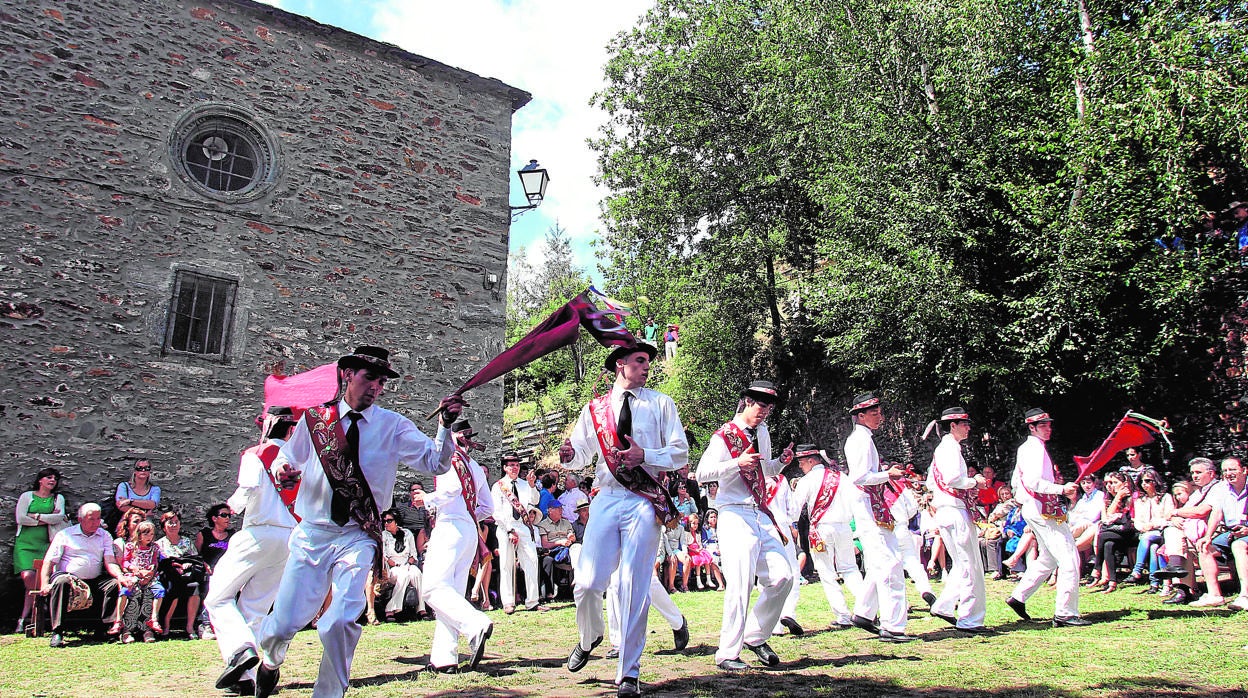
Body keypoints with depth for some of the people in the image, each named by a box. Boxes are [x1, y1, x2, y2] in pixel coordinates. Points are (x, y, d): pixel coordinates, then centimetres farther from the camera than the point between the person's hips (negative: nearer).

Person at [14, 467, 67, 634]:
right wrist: (47, 519, -4)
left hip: (46, 543, 1)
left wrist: (36, 516, -8)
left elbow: (59, 517, -3)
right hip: (25, 542, -1)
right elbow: (20, 518, -4)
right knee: (28, 576, -17)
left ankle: (23, 618, 2)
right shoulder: (27, 496, 9)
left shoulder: (58, 498, 14)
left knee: (38, 580, -8)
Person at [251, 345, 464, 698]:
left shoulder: (394, 426, -1)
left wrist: (446, 426, -28)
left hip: (358, 538, -1)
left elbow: (435, 463, -10)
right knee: (283, 624, 3)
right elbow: (287, 458, 17)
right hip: (311, 534, 2)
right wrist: (281, 469, -7)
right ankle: (271, 662, 41)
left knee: (340, 623, -16)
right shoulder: (315, 418, 4)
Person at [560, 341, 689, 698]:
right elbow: (582, 454, 14)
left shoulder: (660, 403, 8)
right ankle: (589, 638, 30)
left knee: (635, 587, -2)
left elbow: (680, 453, 4)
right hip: (607, 499, 2)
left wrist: (645, 455, -13)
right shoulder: (595, 409, 13)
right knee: (587, 583, -5)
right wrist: (569, 455, -10)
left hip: (646, 501, -1)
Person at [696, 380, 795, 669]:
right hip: (735, 517, -8)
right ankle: (727, 654, 0)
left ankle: (755, 637, 18)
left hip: (762, 516, 8)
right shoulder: (725, 436, -6)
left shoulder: (763, 433, 18)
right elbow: (702, 473, -15)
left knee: (782, 577, 1)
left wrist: (781, 461, 12)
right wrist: (738, 463, -24)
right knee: (740, 585, -12)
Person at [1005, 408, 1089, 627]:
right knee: (1069, 558, -10)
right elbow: (1033, 481, -25)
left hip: (1033, 508, 11)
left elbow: (1016, 481, 24)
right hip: (1043, 510, -11)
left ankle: (1018, 597, 21)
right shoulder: (1036, 448, -13)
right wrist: (1061, 489, -28)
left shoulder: (1025, 448, 18)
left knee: (1048, 558, 19)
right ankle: (1065, 613, -10)